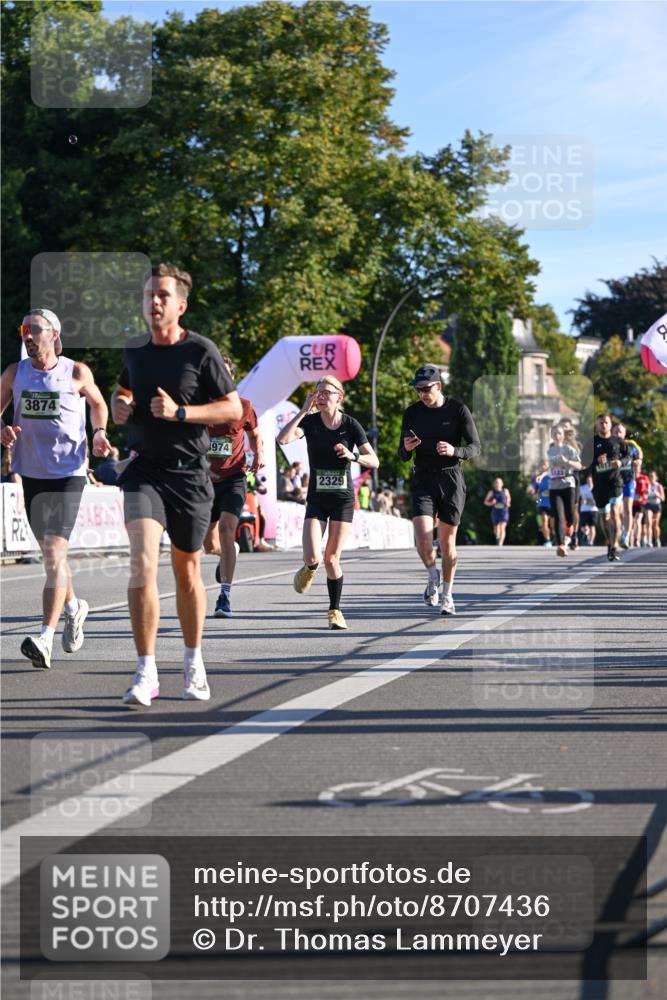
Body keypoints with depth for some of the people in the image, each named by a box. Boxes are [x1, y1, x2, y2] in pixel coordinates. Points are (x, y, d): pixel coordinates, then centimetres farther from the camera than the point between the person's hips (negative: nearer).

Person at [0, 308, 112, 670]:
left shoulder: (76, 373, -3)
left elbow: (98, 403, 14)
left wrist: (99, 432, -4)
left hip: (68, 473, -5)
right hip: (31, 473, 5)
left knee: (54, 554, -16)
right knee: (51, 552, 19)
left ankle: (45, 638, -21)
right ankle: (73, 606, 45)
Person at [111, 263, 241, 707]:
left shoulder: (201, 351, -5)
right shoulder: (134, 351, 8)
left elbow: (233, 408, -5)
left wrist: (180, 412, -16)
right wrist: (120, 405, 4)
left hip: (190, 473, -2)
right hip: (144, 470, 2)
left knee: (187, 571, 10)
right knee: (142, 563, -18)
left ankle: (194, 663, 30)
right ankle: (146, 673, -14)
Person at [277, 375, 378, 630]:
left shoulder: (350, 424, -4)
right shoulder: (310, 421, -3)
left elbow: (374, 461, -4)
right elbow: (283, 438, -21)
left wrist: (353, 456, -23)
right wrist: (304, 410, -19)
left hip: (343, 497, 0)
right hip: (317, 497, 0)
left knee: (332, 559, -2)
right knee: (312, 556, -15)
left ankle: (335, 610, 16)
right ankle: (309, 569, 23)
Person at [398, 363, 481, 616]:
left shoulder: (458, 410, -4)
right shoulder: (412, 413, 2)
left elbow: (475, 448, -5)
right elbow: (403, 456, 7)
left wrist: (454, 451, -25)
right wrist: (406, 448, -17)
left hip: (451, 479, -1)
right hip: (423, 481, 1)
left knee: (447, 541, 4)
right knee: (423, 539, -16)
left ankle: (447, 595, 21)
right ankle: (432, 576, 15)